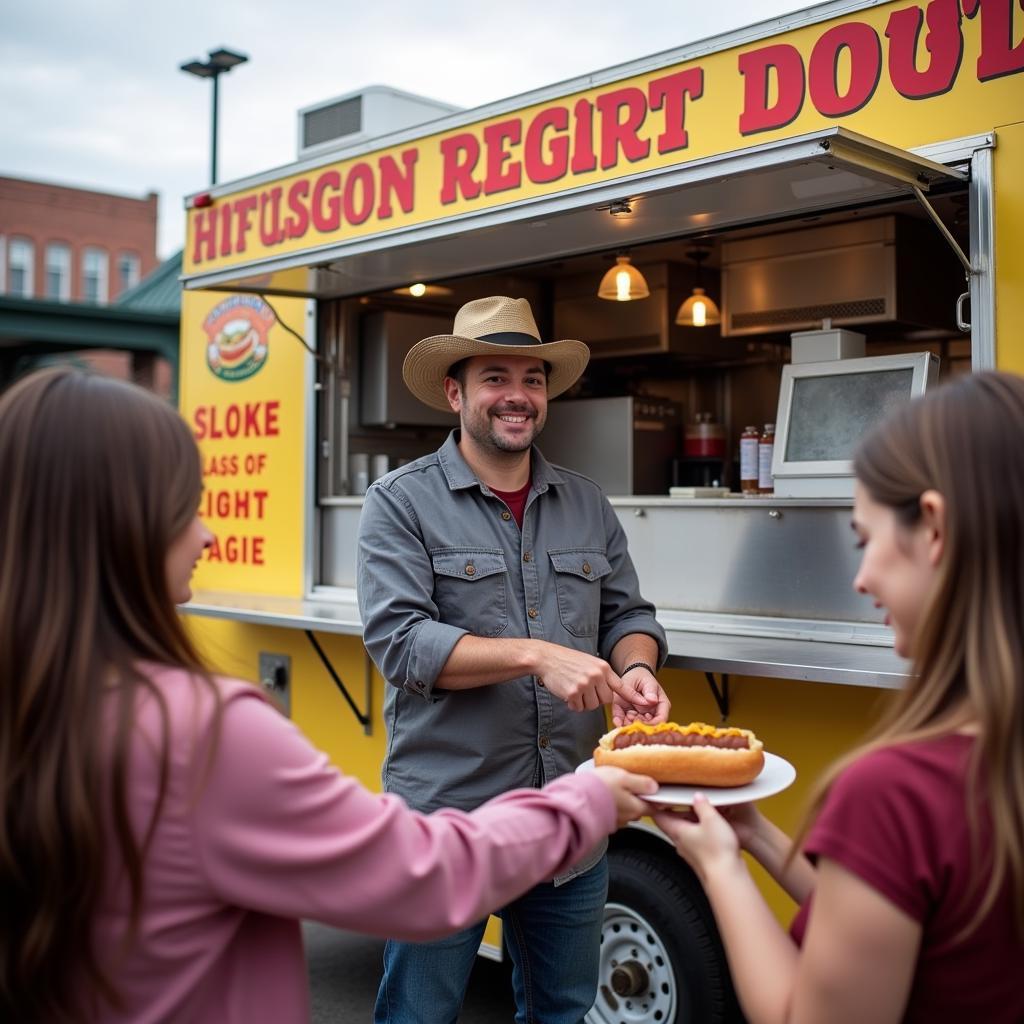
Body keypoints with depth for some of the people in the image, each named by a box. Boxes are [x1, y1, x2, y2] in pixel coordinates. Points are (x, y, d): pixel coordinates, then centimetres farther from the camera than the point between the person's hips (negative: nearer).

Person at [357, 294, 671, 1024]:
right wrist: (537, 655, -24)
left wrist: (634, 670, -11)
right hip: (447, 817, -4)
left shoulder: (588, 505, 9)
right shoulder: (403, 502, -6)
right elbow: (398, 640, -15)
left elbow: (628, 614, 12)